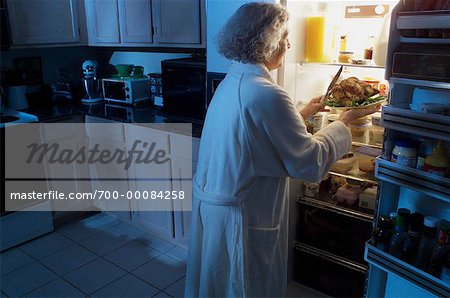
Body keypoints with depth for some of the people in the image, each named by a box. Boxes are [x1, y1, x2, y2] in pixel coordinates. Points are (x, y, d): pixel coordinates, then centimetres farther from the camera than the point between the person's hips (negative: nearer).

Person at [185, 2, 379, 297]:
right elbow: (311, 163, -20)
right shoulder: (266, 94, -26)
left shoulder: (231, 82, 3)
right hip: (241, 218, -8)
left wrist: (303, 113, 18)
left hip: (208, 202, 8)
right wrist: (344, 122, -5)